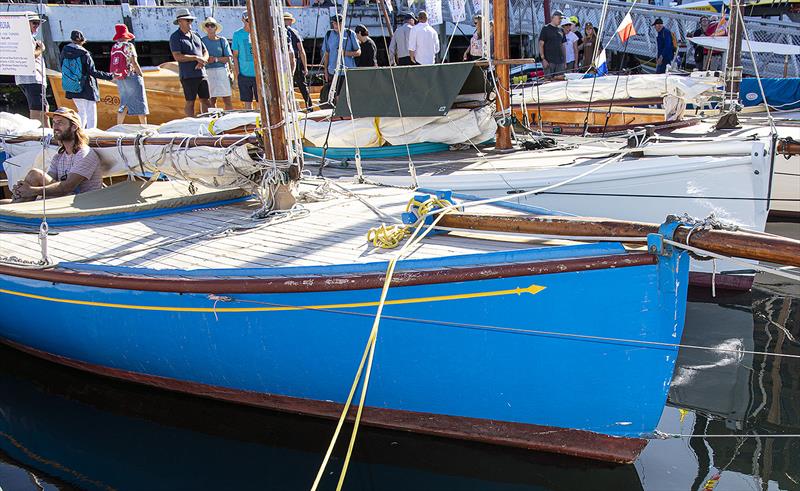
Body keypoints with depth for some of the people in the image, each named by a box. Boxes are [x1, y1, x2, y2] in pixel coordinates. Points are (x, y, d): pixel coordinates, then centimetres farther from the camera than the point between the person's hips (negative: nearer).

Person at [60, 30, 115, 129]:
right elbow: (92, 72, -16)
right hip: (86, 89, -6)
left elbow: (63, 69, 11)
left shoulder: (64, 52, 2)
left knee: (81, 112, 21)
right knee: (91, 115, -1)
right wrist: (109, 76, -10)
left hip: (72, 89, 6)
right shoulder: (84, 54, -15)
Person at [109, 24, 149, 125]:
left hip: (119, 78, 6)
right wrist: (141, 75, -4)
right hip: (131, 76, -6)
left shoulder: (114, 47, 7)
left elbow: (114, 64, 7)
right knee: (140, 102, 2)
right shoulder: (128, 46, -10)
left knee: (124, 103, 13)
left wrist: (115, 76, 13)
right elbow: (134, 63, -13)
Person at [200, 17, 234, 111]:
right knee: (211, 100, 1)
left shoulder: (222, 40, 5)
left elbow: (228, 58, 0)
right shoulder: (202, 40, 6)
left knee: (227, 100, -3)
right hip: (208, 71, 0)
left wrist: (216, 59, -12)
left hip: (222, 71, 0)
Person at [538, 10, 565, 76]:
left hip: (560, 61, 6)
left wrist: (565, 59, 13)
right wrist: (543, 59, -14)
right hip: (549, 61, -6)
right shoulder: (546, 29, -1)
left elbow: (562, 45, 20)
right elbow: (541, 44, -5)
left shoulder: (561, 30, 16)